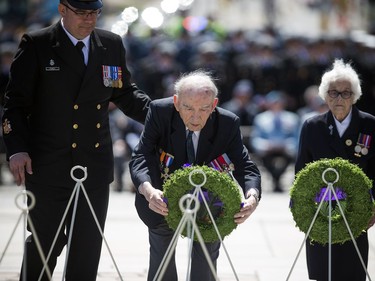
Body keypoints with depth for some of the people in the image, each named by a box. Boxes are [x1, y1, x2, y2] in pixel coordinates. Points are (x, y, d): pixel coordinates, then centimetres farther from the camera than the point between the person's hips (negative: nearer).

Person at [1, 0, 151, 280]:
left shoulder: (112, 45, 8)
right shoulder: (36, 45, -3)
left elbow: (125, 94, 16)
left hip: (95, 163, 3)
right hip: (48, 163, -3)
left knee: (88, 244, 4)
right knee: (47, 239, 4)